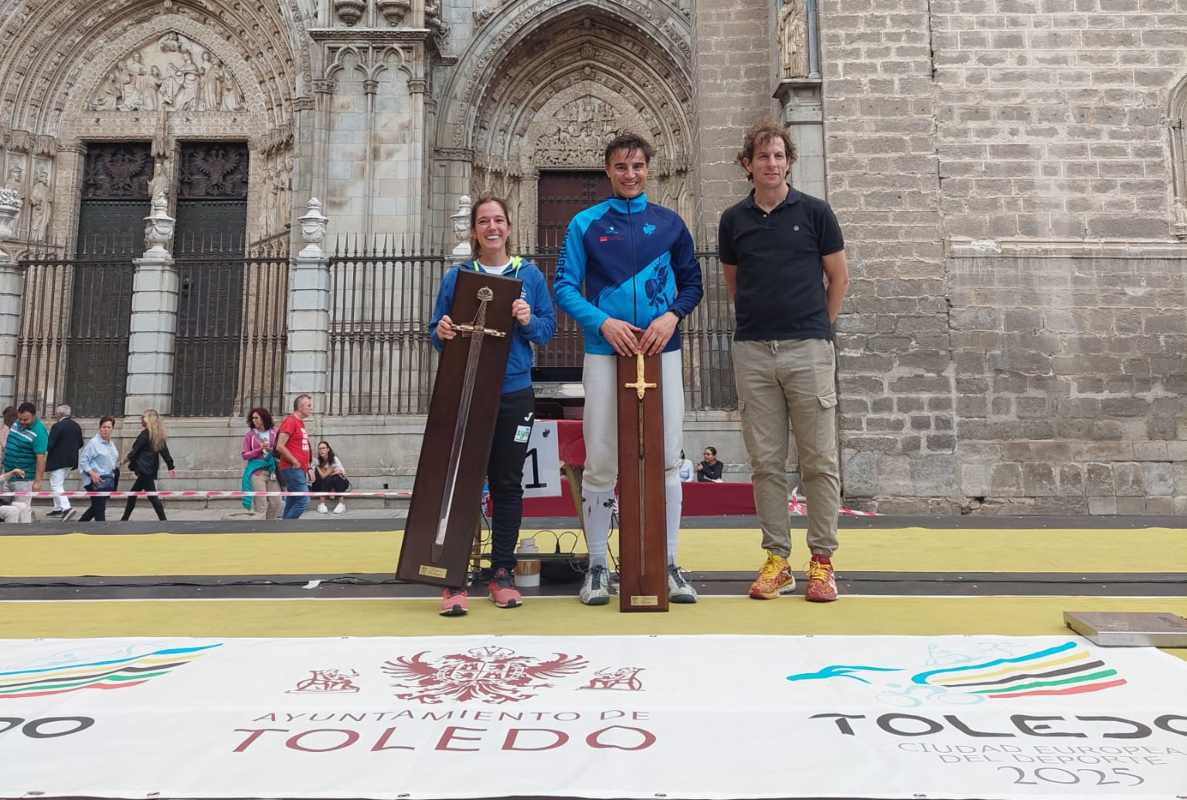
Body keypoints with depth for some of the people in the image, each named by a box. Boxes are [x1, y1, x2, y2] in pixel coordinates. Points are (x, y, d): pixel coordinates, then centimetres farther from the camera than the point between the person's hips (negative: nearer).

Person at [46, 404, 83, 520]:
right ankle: (58, 509, 22)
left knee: (56, 486, -6)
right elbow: (80, 444, 13)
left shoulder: (57, 426, -16)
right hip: (71, 460, 8)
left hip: (58, 461, -8)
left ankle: (66, 508, -19)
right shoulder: (76, 426, 8)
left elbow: (50, 444, -19)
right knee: (59, 484, 19)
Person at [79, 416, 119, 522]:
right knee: (99, 509, -6)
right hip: (97, 481, -8)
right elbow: (83, 461, -13)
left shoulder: (111, 444, 14)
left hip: (108, 481, 8)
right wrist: (92, 473, -23)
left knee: (96, 507, 15)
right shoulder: (93, 443, -9)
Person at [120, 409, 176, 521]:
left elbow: (135, 449, -7)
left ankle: (164, 521, -10)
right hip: (151, 470, 8)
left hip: (144, 469, -8)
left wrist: (129, 457, 11)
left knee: (152, 496, -8)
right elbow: (165, 451, 11)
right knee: (133, 493, 18)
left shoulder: (145, 433, -10)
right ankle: (125, 519, 25)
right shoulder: (158, 435, 11)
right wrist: (170, 467, 13)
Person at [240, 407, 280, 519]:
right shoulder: (250, 434, 1)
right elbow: (245, 455, 0)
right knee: (261, 504, -5)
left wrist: (272, 450, -8)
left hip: (271, 471, 3)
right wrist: (260, 449, -12)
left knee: (275, 502, 3)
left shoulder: (274, 433, 6)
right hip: (256, 471, -3)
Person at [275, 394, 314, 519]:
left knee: (292, 503, 10)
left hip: (300, 470, 9)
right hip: (293, 470, -9)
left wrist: (306, 466, 15)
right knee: (303, 500, -12)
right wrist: (295, 463, -14)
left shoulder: (300, 423, 16)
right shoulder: (290, 421, -11)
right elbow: (280, 446, -19)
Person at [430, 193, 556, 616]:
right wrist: (442, 333, -17)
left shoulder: (530, 274, 7)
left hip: (514, 394, 1)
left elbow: (549, 328, 6)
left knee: (508, 483, 7)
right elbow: (437, 331, 5)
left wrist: (529, 321, -15)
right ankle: (455, 579, 3)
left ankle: (502, 573, 17)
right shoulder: (457, 276, 5)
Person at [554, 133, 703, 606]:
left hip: (662, 350, 2)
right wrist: (603, 322, -14)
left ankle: (668, 566, 13)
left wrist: (672, 316, -7)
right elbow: (565, 287, 2)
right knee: (600, 463, 1)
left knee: (667, 459, 2)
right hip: (605, 351, -1)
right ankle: (596, 567, 14)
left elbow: (692, 282, 13)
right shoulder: (585, 224, 7)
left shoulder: (669, 223, 12)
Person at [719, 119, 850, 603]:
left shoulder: (814, 212, 4)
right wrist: (757, 315, 14)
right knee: (765, 462, 4)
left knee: (819, 460, 0)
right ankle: (777, 559, 14)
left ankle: (822, 560, 11)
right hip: (752, 351, 2)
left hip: (808, 349, -2)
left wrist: (818, 326, 10)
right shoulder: (734, 220, 10)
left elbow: (838, 277, 10)